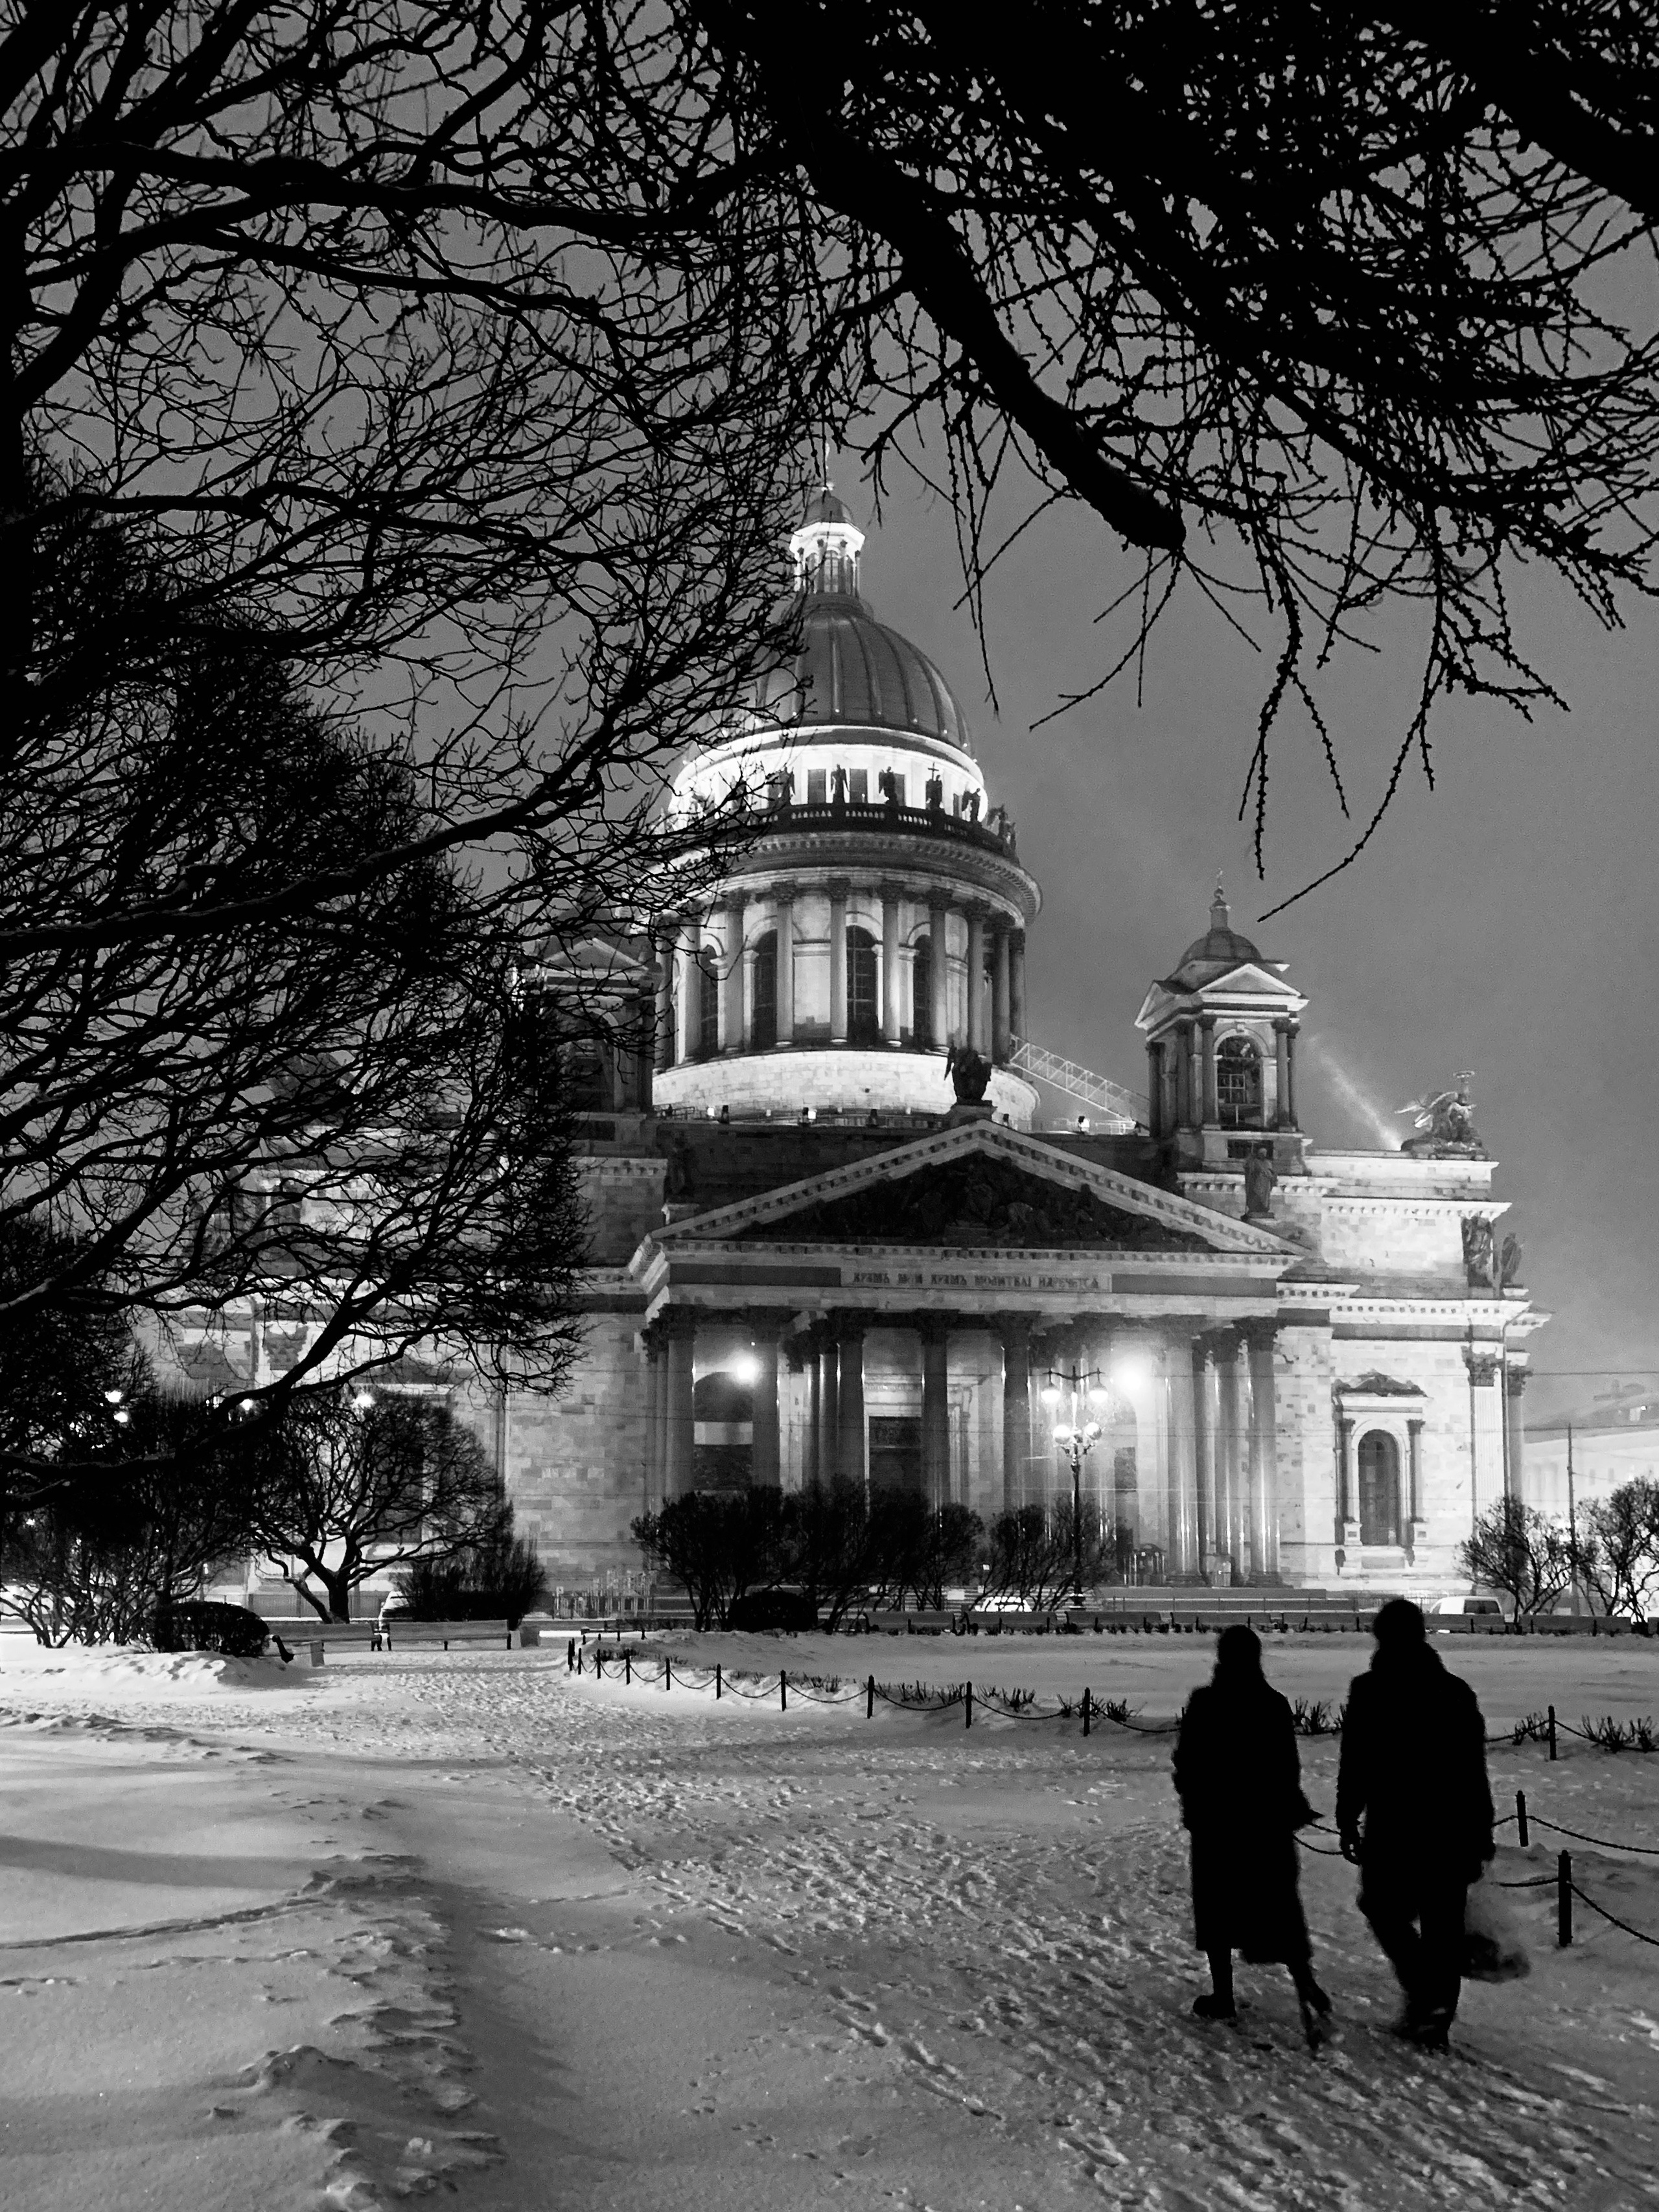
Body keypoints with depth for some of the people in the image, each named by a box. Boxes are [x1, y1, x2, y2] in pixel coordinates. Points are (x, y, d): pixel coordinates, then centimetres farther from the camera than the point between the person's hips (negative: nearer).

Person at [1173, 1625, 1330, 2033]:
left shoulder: (1204, 1705, -11)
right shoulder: (1275, 1704, -2)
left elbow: (1186, 1762, -7)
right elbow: (1289, 1766, 3)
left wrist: (1192, 1803, 10)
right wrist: (1290, 1810, 16)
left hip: (1215, 1820, -3)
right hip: (1270, 1822, 3)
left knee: (1217, 1907, 12)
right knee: (1278, 1908, 5)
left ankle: (1223, 1997, 17)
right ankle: (1306, 1986, -13)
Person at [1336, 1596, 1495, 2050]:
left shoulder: (1370, 1690, -7)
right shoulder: (1457, 1691, 6)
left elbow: (1355, 1764, -8)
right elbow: (1476, 1770, 9)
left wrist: (1347, 1822, 0)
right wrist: (1481, 1833, 14)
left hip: (1392, 1826, -4)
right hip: (1453, 1826, 4)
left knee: (1385, 1908, 12)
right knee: (1443, 1922, 10)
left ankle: (1425, 1995, -5)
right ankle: (1436, 2020, 14)